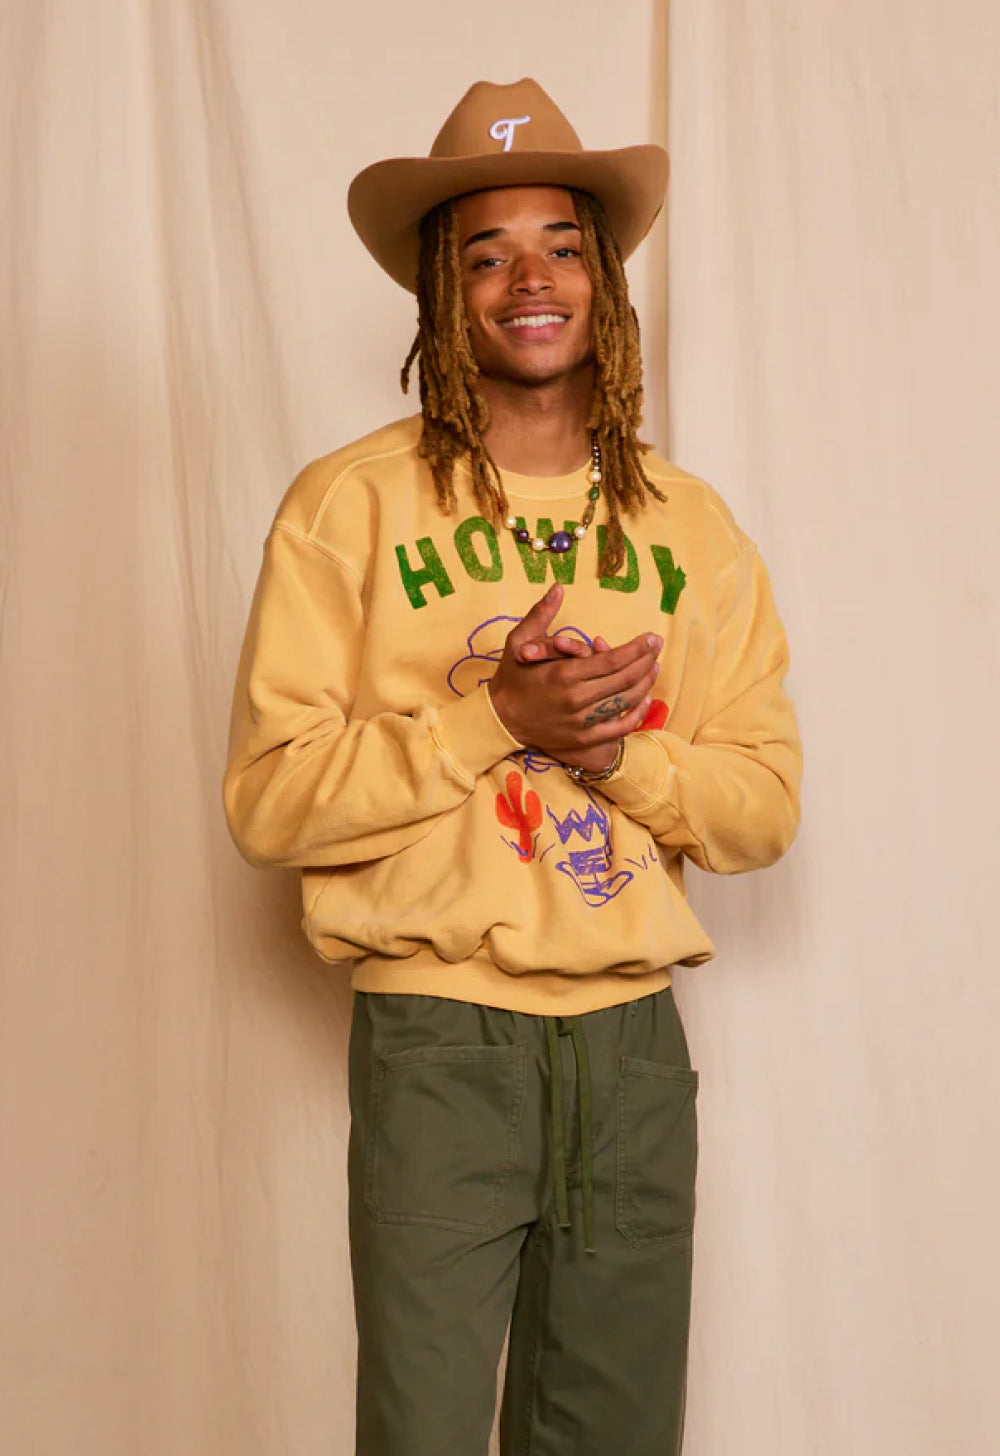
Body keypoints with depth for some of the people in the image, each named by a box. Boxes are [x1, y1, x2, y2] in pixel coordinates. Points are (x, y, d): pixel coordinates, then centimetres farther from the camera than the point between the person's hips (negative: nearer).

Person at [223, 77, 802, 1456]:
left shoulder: (690, 524, 9)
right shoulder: (351, 504, -2)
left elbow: (767, 804, 6)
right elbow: (269, 798, -8)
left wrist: (618, 748, -12)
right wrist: (493, 719, -18)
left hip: (633, 1034, 4)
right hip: (438, 1035, -3)